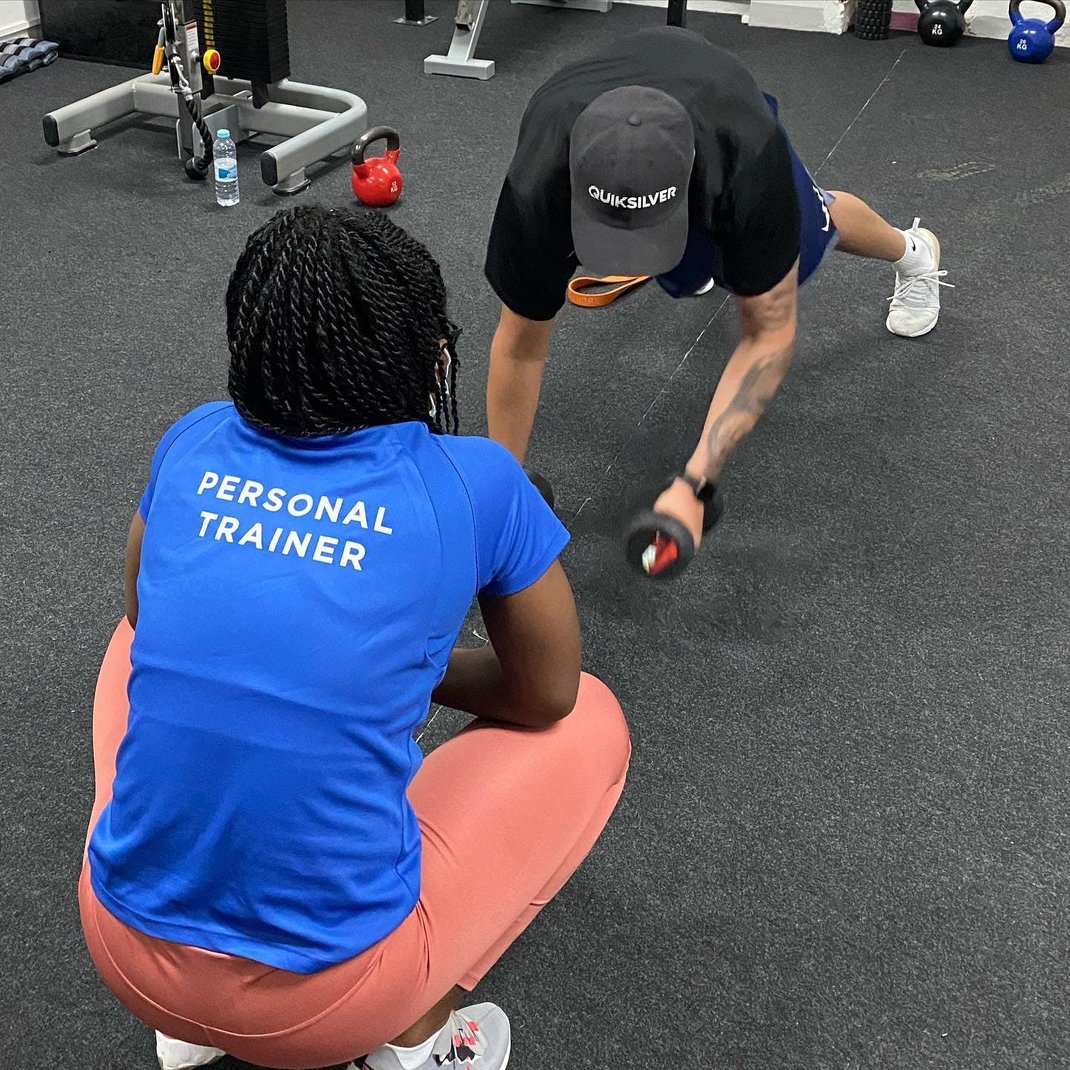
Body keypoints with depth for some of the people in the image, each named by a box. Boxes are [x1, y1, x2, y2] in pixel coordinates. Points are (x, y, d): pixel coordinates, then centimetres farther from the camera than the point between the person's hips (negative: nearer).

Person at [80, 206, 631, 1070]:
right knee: (591, 724, 15)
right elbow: (546, 697, 6)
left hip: (126, 950, 4)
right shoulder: (474, 484, -9)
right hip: (327, 992, -3)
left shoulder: (193, 445, 0)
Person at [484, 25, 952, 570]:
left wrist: (694, 483, -47)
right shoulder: (536, 192, -48)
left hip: (725, 110, -1)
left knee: (808, 232, 24)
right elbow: (521, 345, -33)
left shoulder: (750, 162, -49)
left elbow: (769, 332, -37)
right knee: (684, 276, 25)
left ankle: (913, 251, 57)